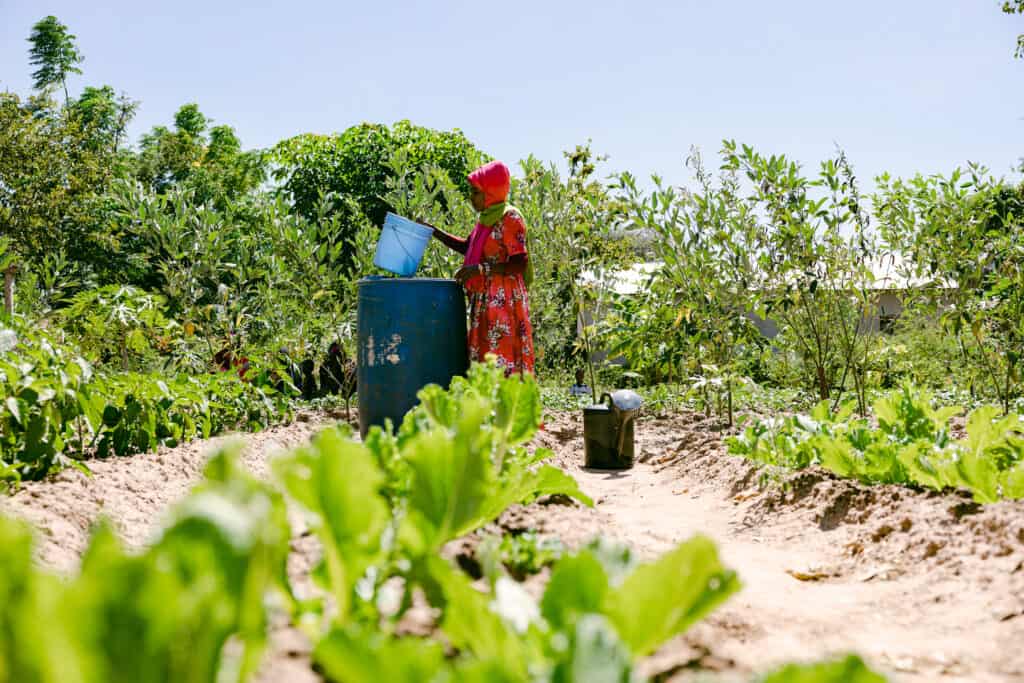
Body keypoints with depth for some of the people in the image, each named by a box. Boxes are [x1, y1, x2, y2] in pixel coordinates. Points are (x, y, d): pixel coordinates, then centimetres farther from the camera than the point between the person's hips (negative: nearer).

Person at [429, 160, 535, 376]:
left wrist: (481, 269, -22)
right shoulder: (486, 218, 14)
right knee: (483, 358, 9)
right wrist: (436, 233, 18)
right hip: (484, 300, 9)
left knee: (502, 357, -9)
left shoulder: (510, 218, -12)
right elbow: (467, 247, 28)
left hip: (503, 300, -9)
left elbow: (520, 264, -17)